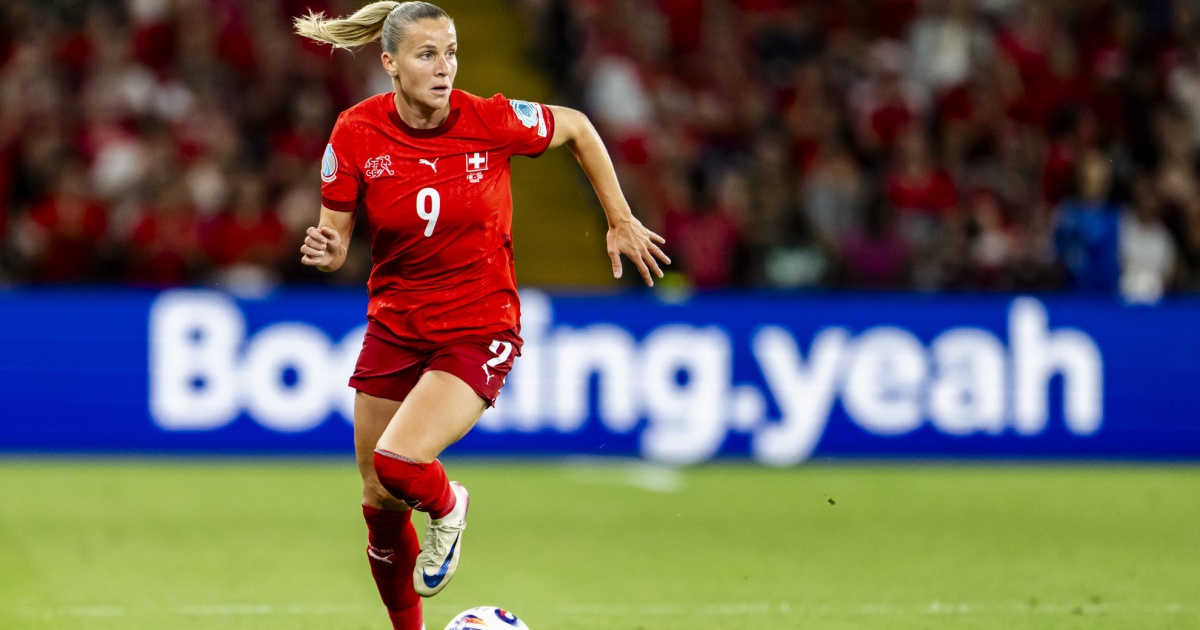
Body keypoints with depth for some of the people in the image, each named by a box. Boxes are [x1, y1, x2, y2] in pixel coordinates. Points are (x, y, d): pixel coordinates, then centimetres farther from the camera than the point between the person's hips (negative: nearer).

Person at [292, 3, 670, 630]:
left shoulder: (491, 121, -17)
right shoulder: (356, 133, -12)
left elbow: (577, 127, 3)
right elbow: (335, 242, -2)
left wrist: (620, 221, 7)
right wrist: (324, 250, -26)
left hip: (478, 328, -3)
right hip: (394, 325, 3)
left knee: (398, 464, -26)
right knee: (378, 501, 10)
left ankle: (447, 507, 11)